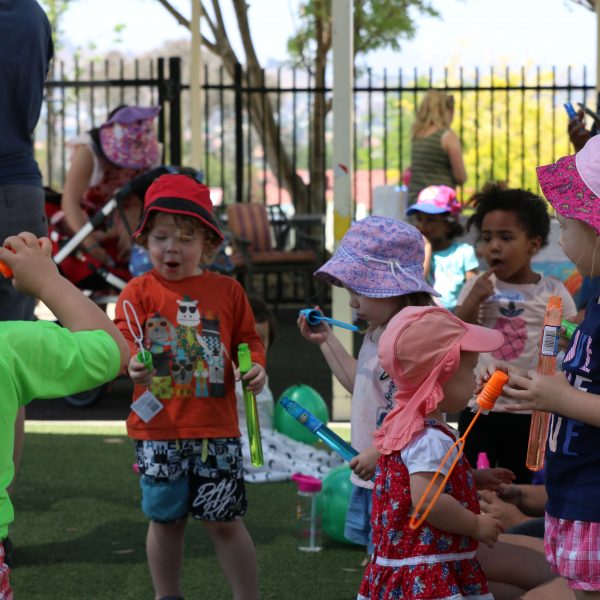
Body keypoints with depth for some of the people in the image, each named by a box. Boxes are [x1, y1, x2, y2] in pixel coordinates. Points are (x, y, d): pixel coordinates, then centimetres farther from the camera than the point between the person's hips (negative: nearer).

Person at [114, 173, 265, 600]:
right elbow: (124, 338, -11)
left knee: (224, 521, 3)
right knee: (165, 520, 12)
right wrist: (133, 364, -33)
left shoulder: (227, 290, 5)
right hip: (158, 429, 0)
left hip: (216, 428, 0)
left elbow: (248, 340, 12)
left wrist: (256, 367, -9)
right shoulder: (139, 292, 0)